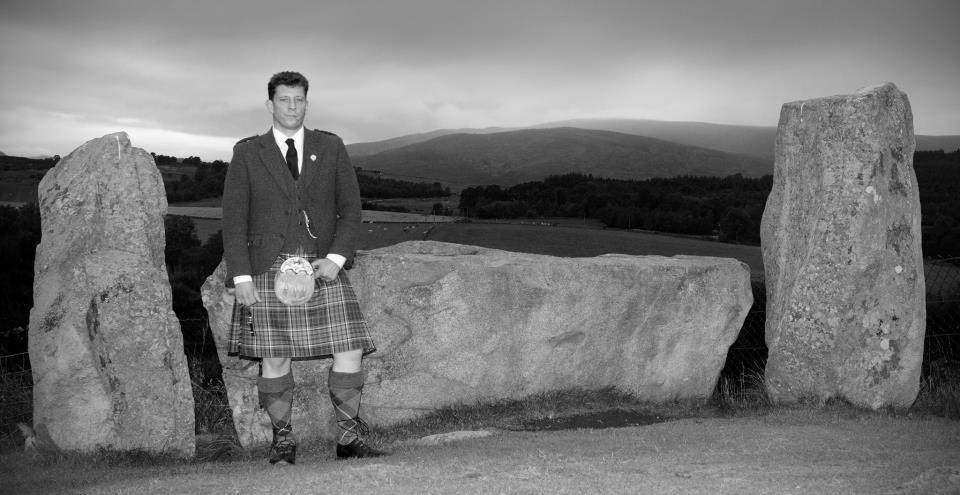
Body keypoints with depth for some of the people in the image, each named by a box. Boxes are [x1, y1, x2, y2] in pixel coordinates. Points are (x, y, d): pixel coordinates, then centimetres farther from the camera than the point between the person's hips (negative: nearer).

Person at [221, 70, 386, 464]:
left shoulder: (331, 148, 12)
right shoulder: (247, 153, 8)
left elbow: (351, 207, 8)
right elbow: (234, 218, 4)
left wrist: (336, 258, -5)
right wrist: (241, 276, -5)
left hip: (323, 268, 1)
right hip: (268, 270, -1)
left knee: (350, 351, -7)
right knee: (274, 359, -2)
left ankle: (349, 438, 6)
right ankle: (283, 440, 14)